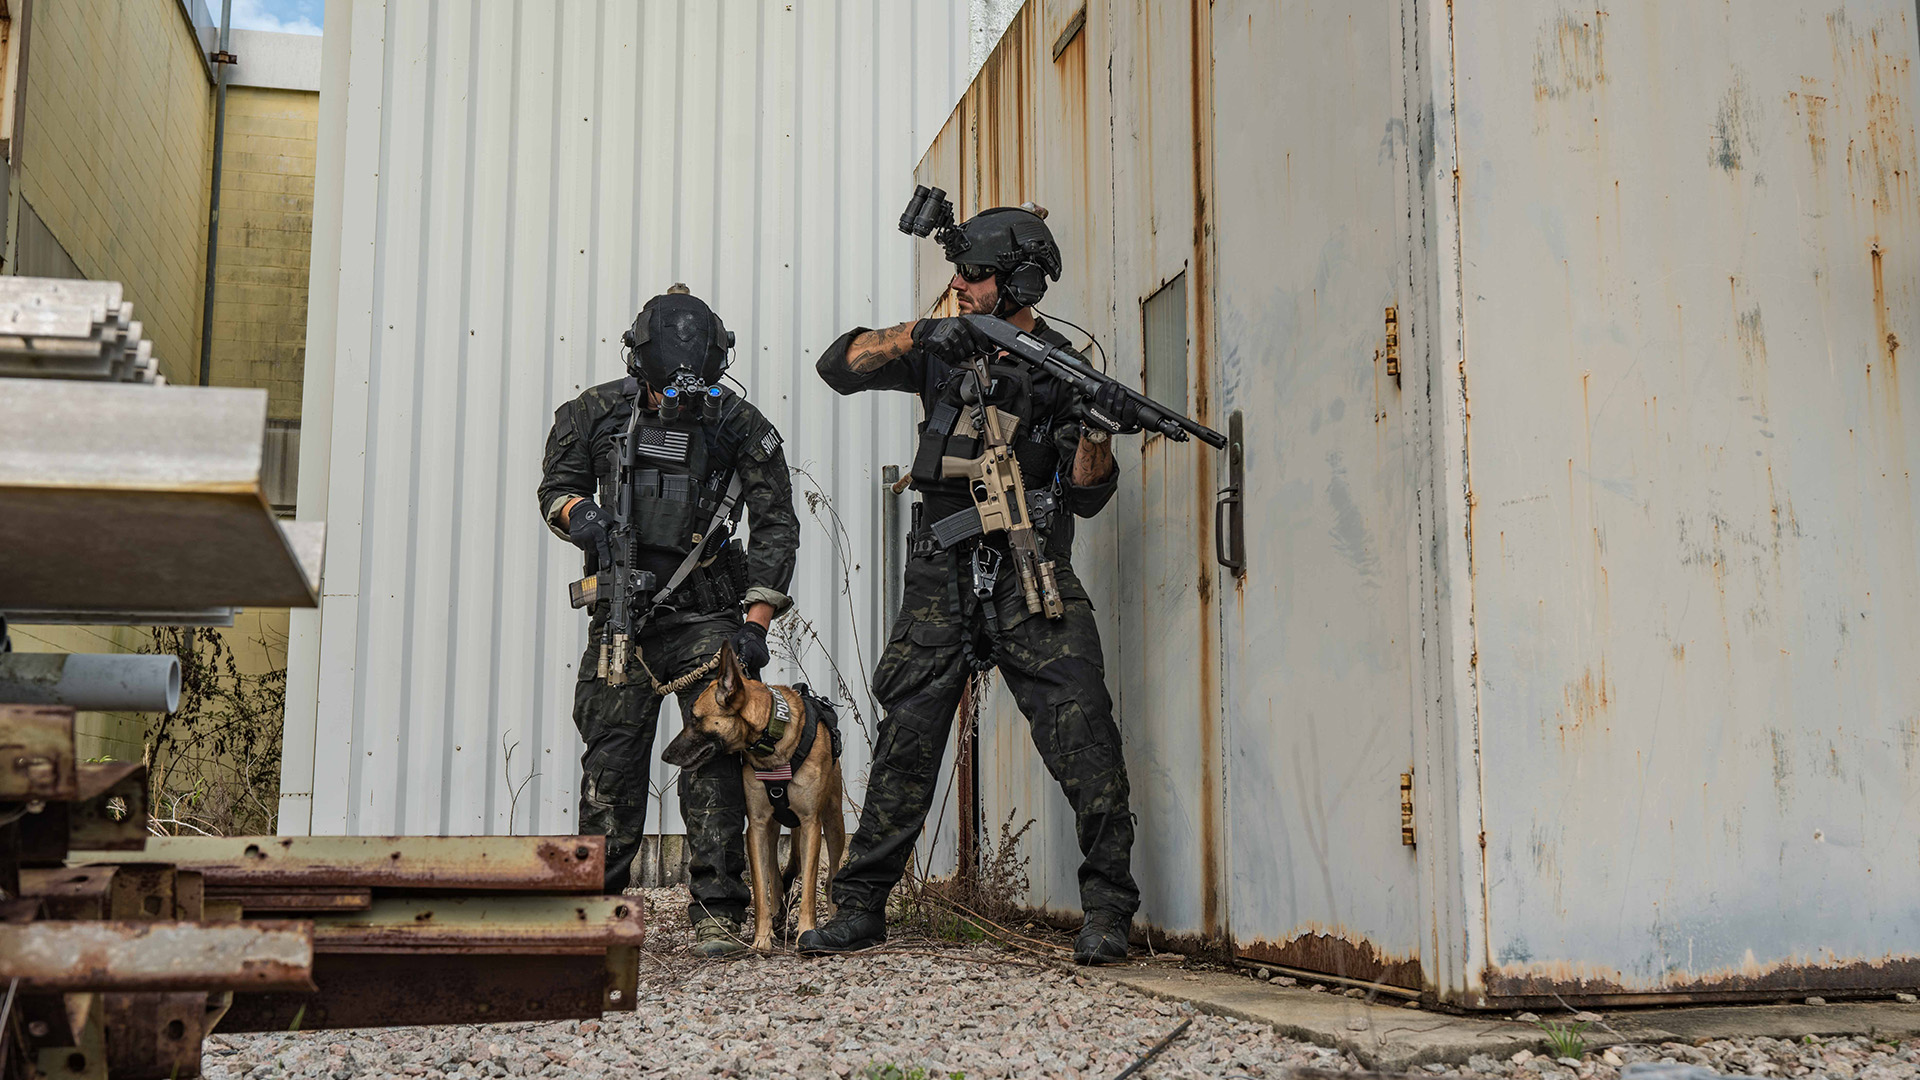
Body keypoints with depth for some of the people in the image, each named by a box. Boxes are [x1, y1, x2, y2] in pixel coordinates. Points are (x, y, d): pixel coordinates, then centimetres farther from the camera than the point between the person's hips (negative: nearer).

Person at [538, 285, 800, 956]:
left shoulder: (739, 424, -4)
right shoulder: (598, 413, 1)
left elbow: (776, 525, 0)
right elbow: (556, 486, 15)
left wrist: (756, 622, -7)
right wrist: (578, 512, -11)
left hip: (704, 614, -2)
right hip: (621, 609, 2)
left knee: (714, 752, -9)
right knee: (611, 756, 4)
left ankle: (717, 913, -4)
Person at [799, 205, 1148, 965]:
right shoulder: (943, 348, 11)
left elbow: (1086, 497, 0)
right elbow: (839, 365, 4)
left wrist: (1093, 430, -20)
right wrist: (915, 335, -10)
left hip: (1032, 583, -2)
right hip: (940, 580, 2)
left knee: (1083, 734, -12)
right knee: (906, 740, 4)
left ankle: (1107, 911, -3)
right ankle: (859, 908, 14)